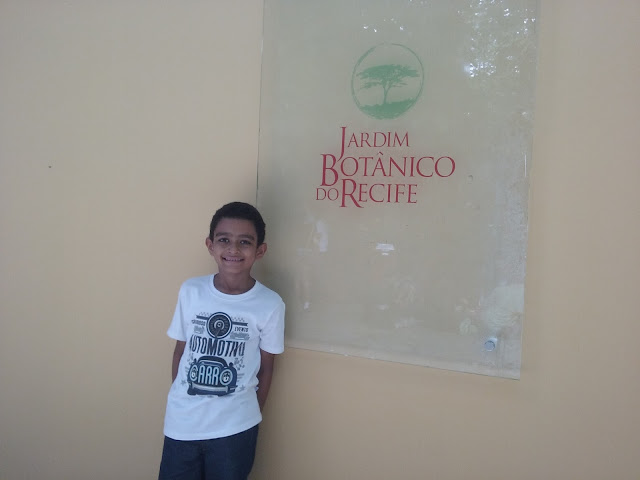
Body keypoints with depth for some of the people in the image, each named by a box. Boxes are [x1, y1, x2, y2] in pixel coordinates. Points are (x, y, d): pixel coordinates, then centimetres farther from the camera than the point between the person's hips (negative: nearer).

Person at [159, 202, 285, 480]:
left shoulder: (270, 304, -11)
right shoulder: (190, 291, -6)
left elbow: (266, 367, 0)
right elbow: (180, 351, 5)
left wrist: (251, 416, 7)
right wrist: (180, 402, 9)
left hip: (234, 428, -1)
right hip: (182, 424, 2)